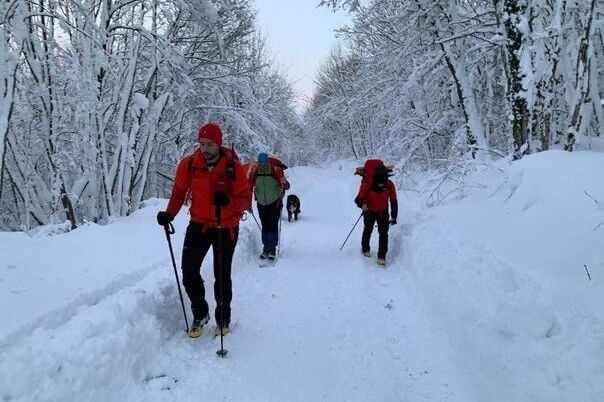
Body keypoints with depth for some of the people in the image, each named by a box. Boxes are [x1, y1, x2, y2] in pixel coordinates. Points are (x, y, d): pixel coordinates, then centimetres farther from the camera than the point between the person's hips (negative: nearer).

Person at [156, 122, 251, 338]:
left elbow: (246, 199, -13)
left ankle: (223, 318, 28)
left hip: (226, 227, -2)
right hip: (199, 224, 2)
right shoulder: (189, 164, -9)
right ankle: (200, 314, 18)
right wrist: (169, 214, -16)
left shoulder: (233, 167, -15)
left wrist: (228, 202, -34)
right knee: (188, 271, -6)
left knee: (222, 275, 5)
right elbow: (179, 192, 2)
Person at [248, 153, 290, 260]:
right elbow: (250, 187, 0)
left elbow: (286, 185, -19)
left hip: (275, 203, -3)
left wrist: (285, 184, -43)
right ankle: (266, 248, 16)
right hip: (261, 203, 3)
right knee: (264, 226, 7)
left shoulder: (276, 170, -15)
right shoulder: (254, 172, -7)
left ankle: (272, 249, 1)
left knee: (273, 225, -6)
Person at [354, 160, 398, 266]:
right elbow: (358, 199, -24)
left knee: (383, 234, -7)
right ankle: (365, 249, 42)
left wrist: (393, 217, -10)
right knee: (368, 231, 17)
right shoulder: (367, 184, -28)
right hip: (369, 212, -1)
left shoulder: (389, 185, -20)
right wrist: (362, 205, -47)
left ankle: (381, 256, -1)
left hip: (383, 212, 1)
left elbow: (394, 201, -9)